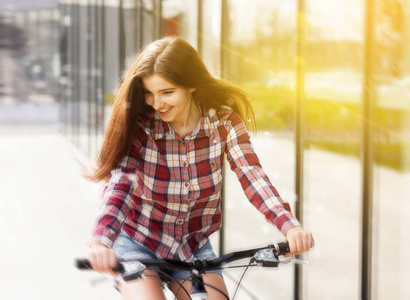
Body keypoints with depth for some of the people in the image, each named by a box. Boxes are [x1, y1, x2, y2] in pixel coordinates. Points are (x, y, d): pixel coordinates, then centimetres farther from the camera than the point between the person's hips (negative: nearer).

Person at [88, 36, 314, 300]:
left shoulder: (224, 123, -12)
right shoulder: (138, 126, -17)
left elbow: (252, 177, -23)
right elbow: (120, 184, -30)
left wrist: (290, 227, -41)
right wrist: (102, 241, -49)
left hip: (193, 247, 2)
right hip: (138, 246, -2)